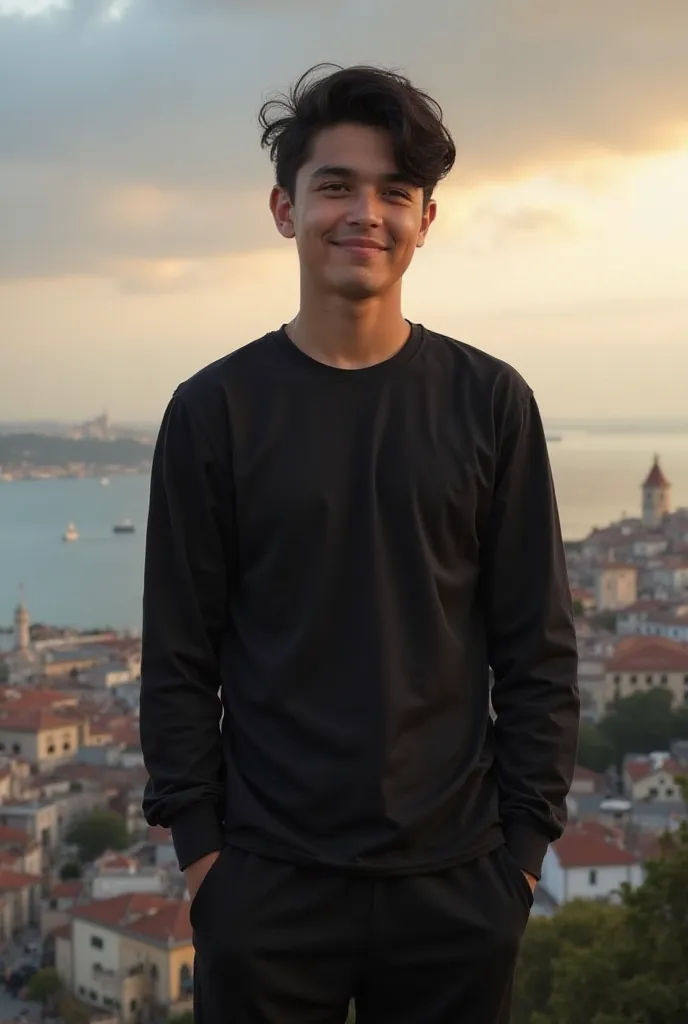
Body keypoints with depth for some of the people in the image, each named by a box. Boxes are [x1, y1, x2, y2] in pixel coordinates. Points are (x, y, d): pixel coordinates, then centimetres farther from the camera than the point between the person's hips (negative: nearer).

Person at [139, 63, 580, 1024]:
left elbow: (539, 647, 1)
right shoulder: (214, 410, -2)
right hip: (266, 886, 0)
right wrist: (198, 843, -4)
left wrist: (527, 837, -2)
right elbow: (180, 658, 0)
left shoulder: (490, 402, 0)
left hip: (458, 884, 1)